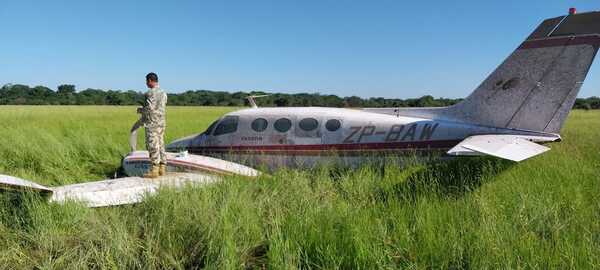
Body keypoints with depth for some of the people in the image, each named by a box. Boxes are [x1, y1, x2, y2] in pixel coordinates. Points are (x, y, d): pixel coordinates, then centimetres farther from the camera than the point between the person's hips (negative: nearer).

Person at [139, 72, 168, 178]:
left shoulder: (150, 93, -13)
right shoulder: (163, 93, 13)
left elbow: (149, 108, -19)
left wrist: (140, 110, 0)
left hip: (152, 123, -8)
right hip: (162, 122, 8)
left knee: (153, 146, -6)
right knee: (161, 145, 10)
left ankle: (154, 170, -4)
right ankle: (162, 169, 14)